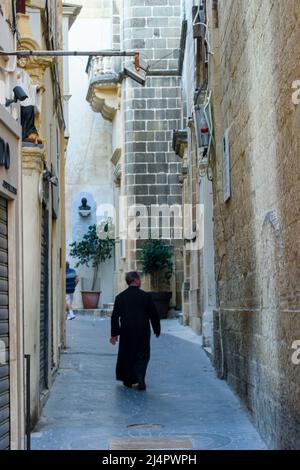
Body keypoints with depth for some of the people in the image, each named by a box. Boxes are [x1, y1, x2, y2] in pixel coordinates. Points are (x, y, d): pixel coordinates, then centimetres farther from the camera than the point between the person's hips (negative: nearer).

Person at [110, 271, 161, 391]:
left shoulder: (120, 297, -1)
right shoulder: (146, 296, -6)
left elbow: (115, 316, 0)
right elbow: (154, 315, -1)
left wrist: (114, 334, 6)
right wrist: (157, 330, 12)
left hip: (126, 332, 2)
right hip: (143, 332, -2)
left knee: (126, 355, 15)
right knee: (142, 356, 6)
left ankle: (128, 380, 21)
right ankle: (140, 379, -11)